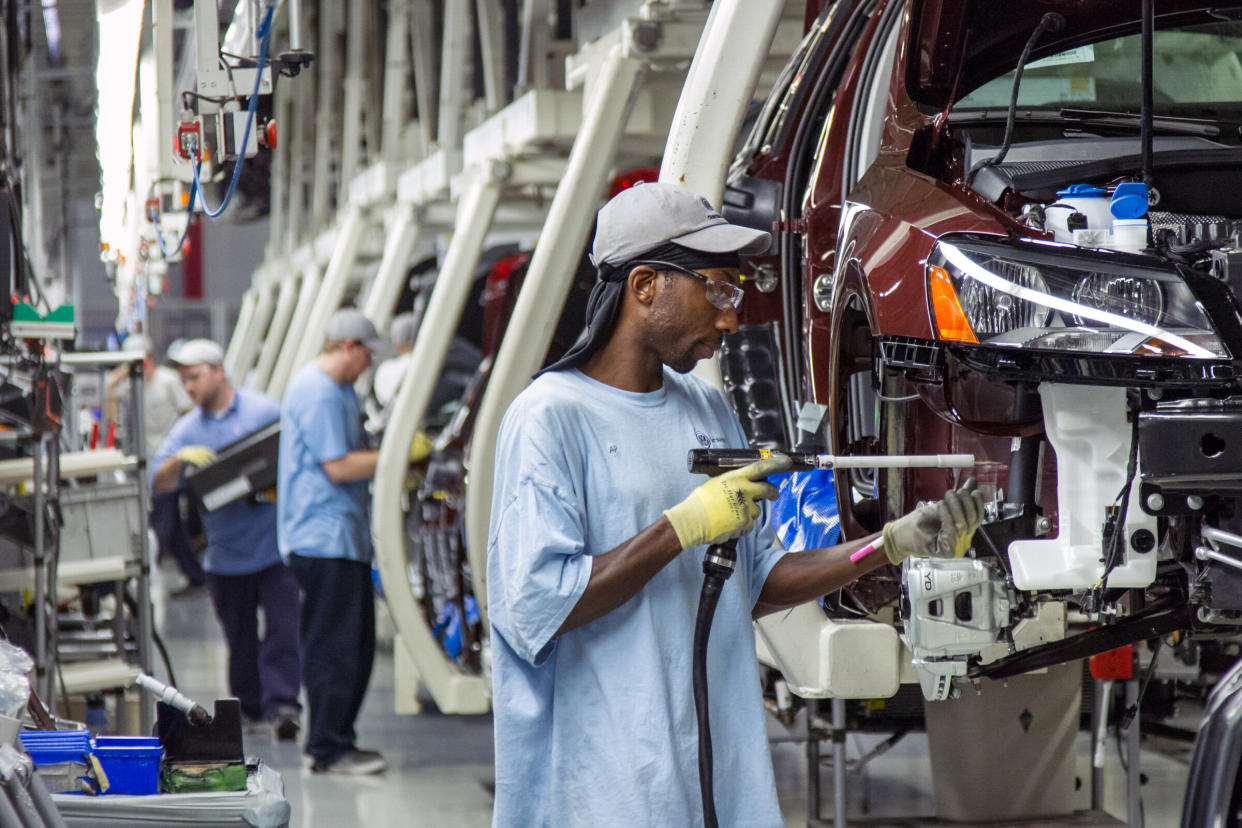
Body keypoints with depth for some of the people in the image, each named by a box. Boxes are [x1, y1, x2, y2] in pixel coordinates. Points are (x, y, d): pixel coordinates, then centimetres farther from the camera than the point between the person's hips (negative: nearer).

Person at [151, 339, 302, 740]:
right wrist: (179, 460, -20)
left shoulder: (265, 412, 0)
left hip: (274, 546, -4)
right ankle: (249, 705, 26)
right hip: (225, 553, 4)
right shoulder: (187, 430, 9)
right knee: (240, 639, 12)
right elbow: (159, 483, 1)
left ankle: (281, 706, -14)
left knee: (282, 631, -12)